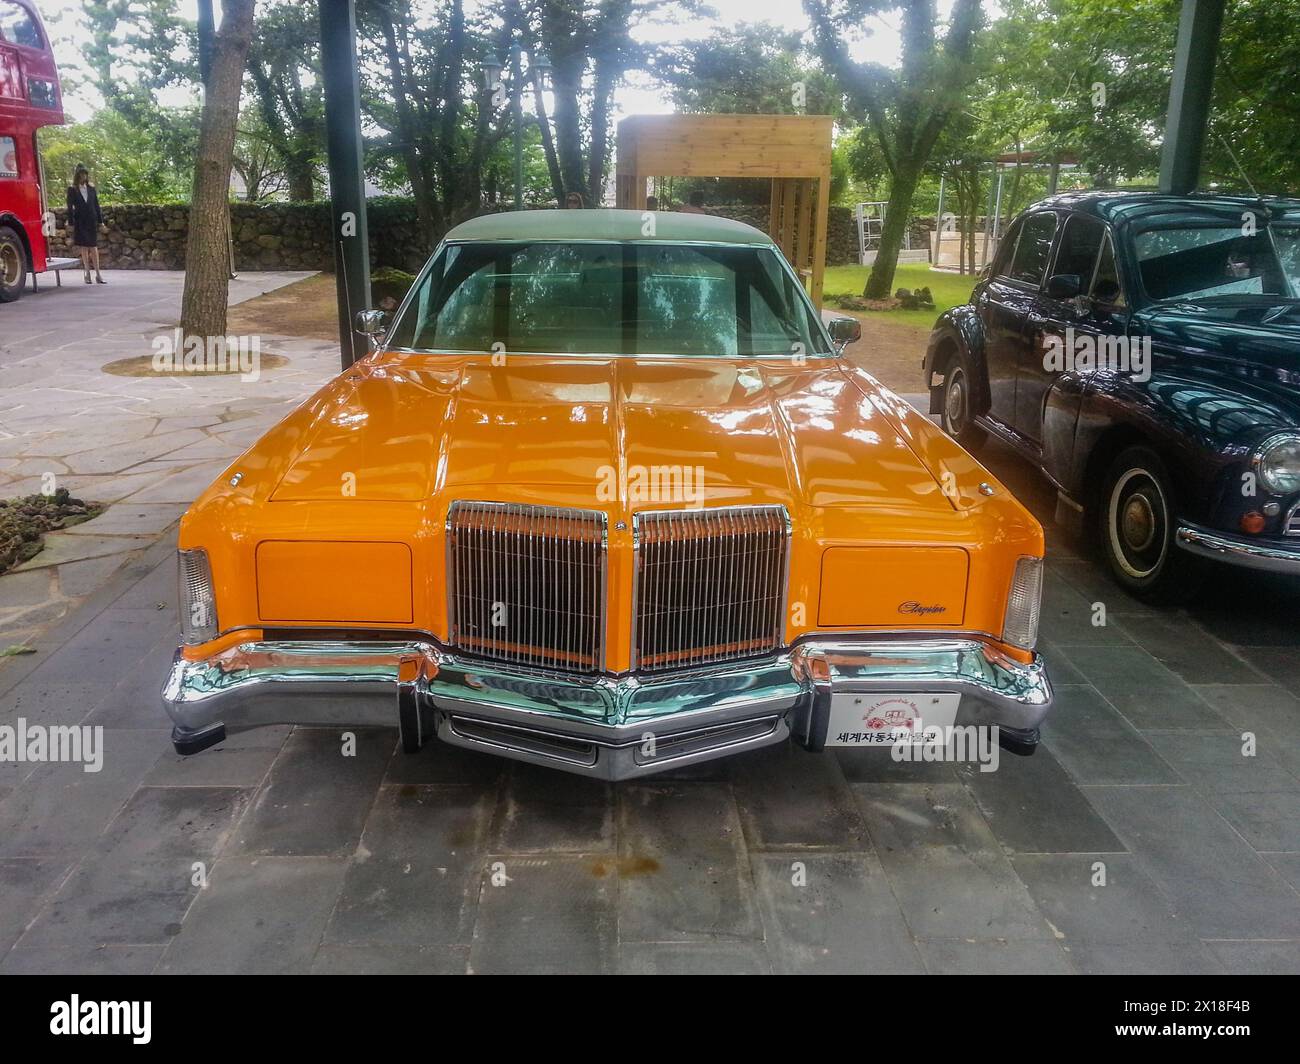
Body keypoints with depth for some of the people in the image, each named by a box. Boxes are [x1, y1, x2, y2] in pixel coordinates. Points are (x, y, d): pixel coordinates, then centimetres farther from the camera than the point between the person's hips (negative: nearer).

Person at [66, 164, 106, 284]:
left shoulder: (91, 188, 8)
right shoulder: (72, 189, 0)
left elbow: (96, 204, 9)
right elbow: (70, 207, -1)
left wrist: (100, 220, 5)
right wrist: (71, 223, -6)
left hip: (92, 221, 2)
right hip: (80, 222, -1)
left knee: (94, 247, 1)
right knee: (84, 247, 4)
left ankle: (98, 274, 2)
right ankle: (87, 273, 9)